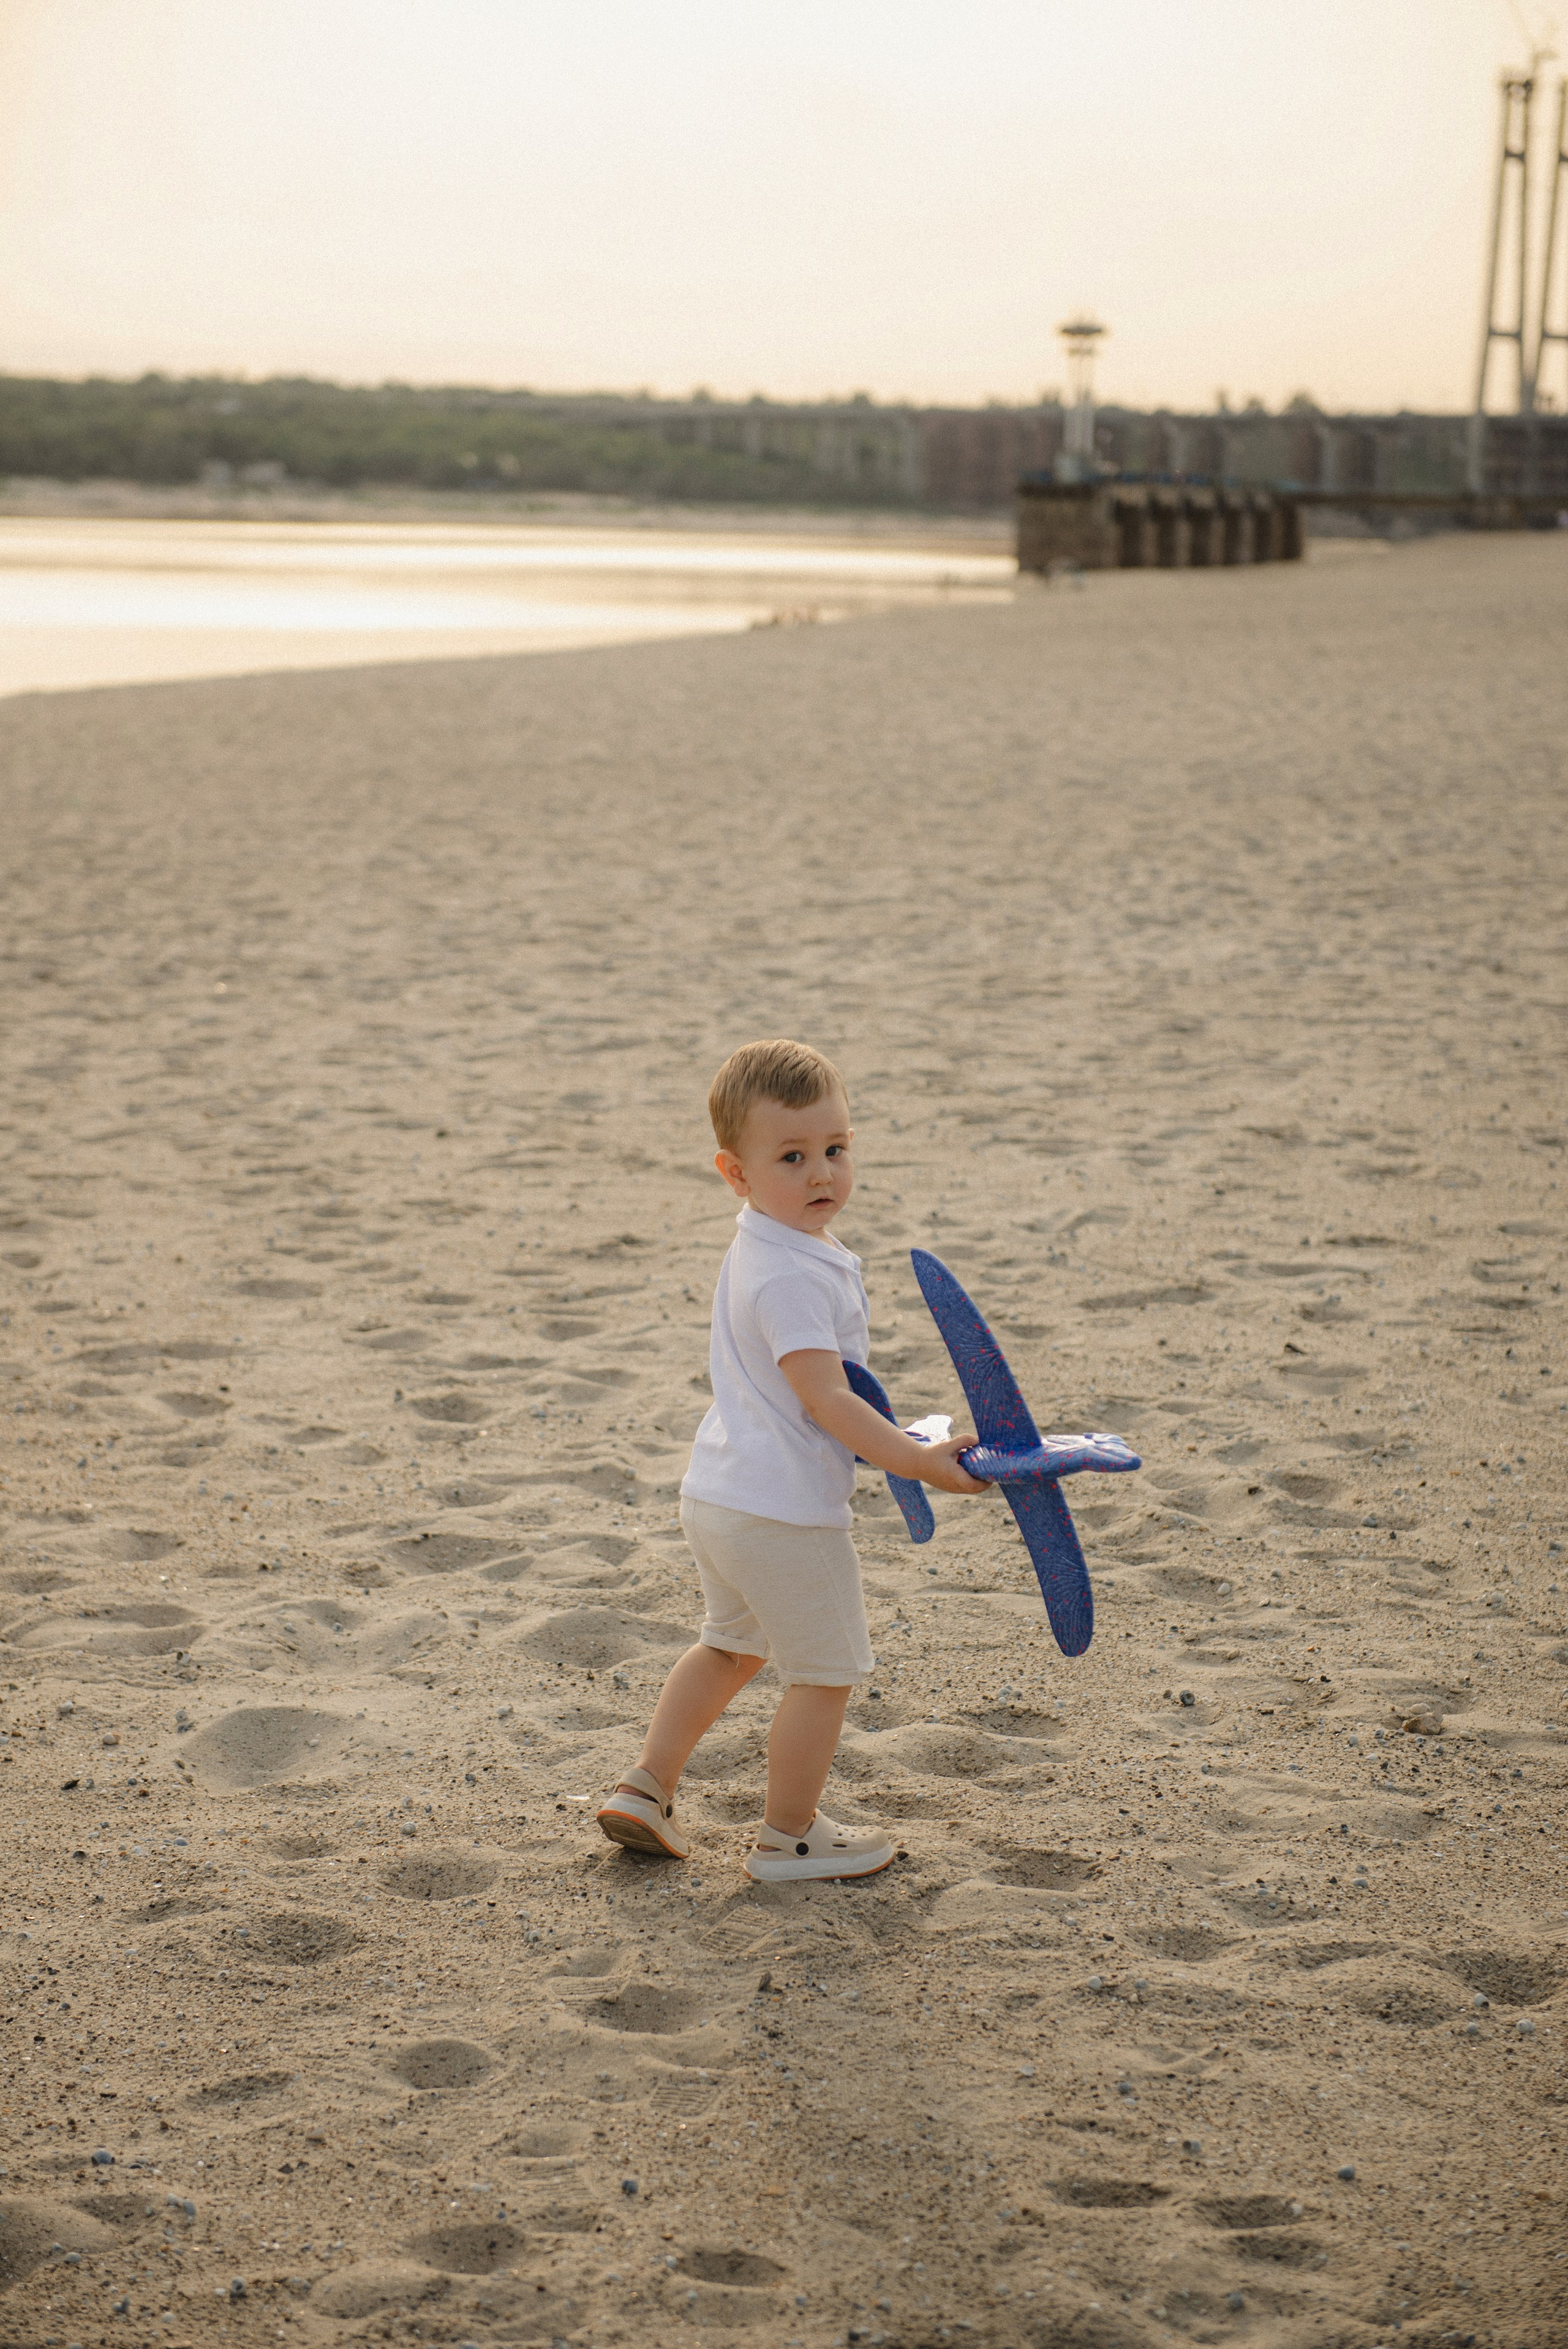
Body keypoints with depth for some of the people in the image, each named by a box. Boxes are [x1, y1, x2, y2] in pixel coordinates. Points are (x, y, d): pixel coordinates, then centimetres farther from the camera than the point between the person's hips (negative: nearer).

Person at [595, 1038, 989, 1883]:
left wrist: (891, 1446, 24)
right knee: (826, 1670, 7)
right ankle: (789, 1837, 19)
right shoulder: (794, 1277, -24)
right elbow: (825, 1398, -27)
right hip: (785, 1511, -10)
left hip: (720, 1494, 10)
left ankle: (647, 1787, 31)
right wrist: (915, 1460, -27)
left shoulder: (759, 1250, 9)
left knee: (732, 1645, 29)